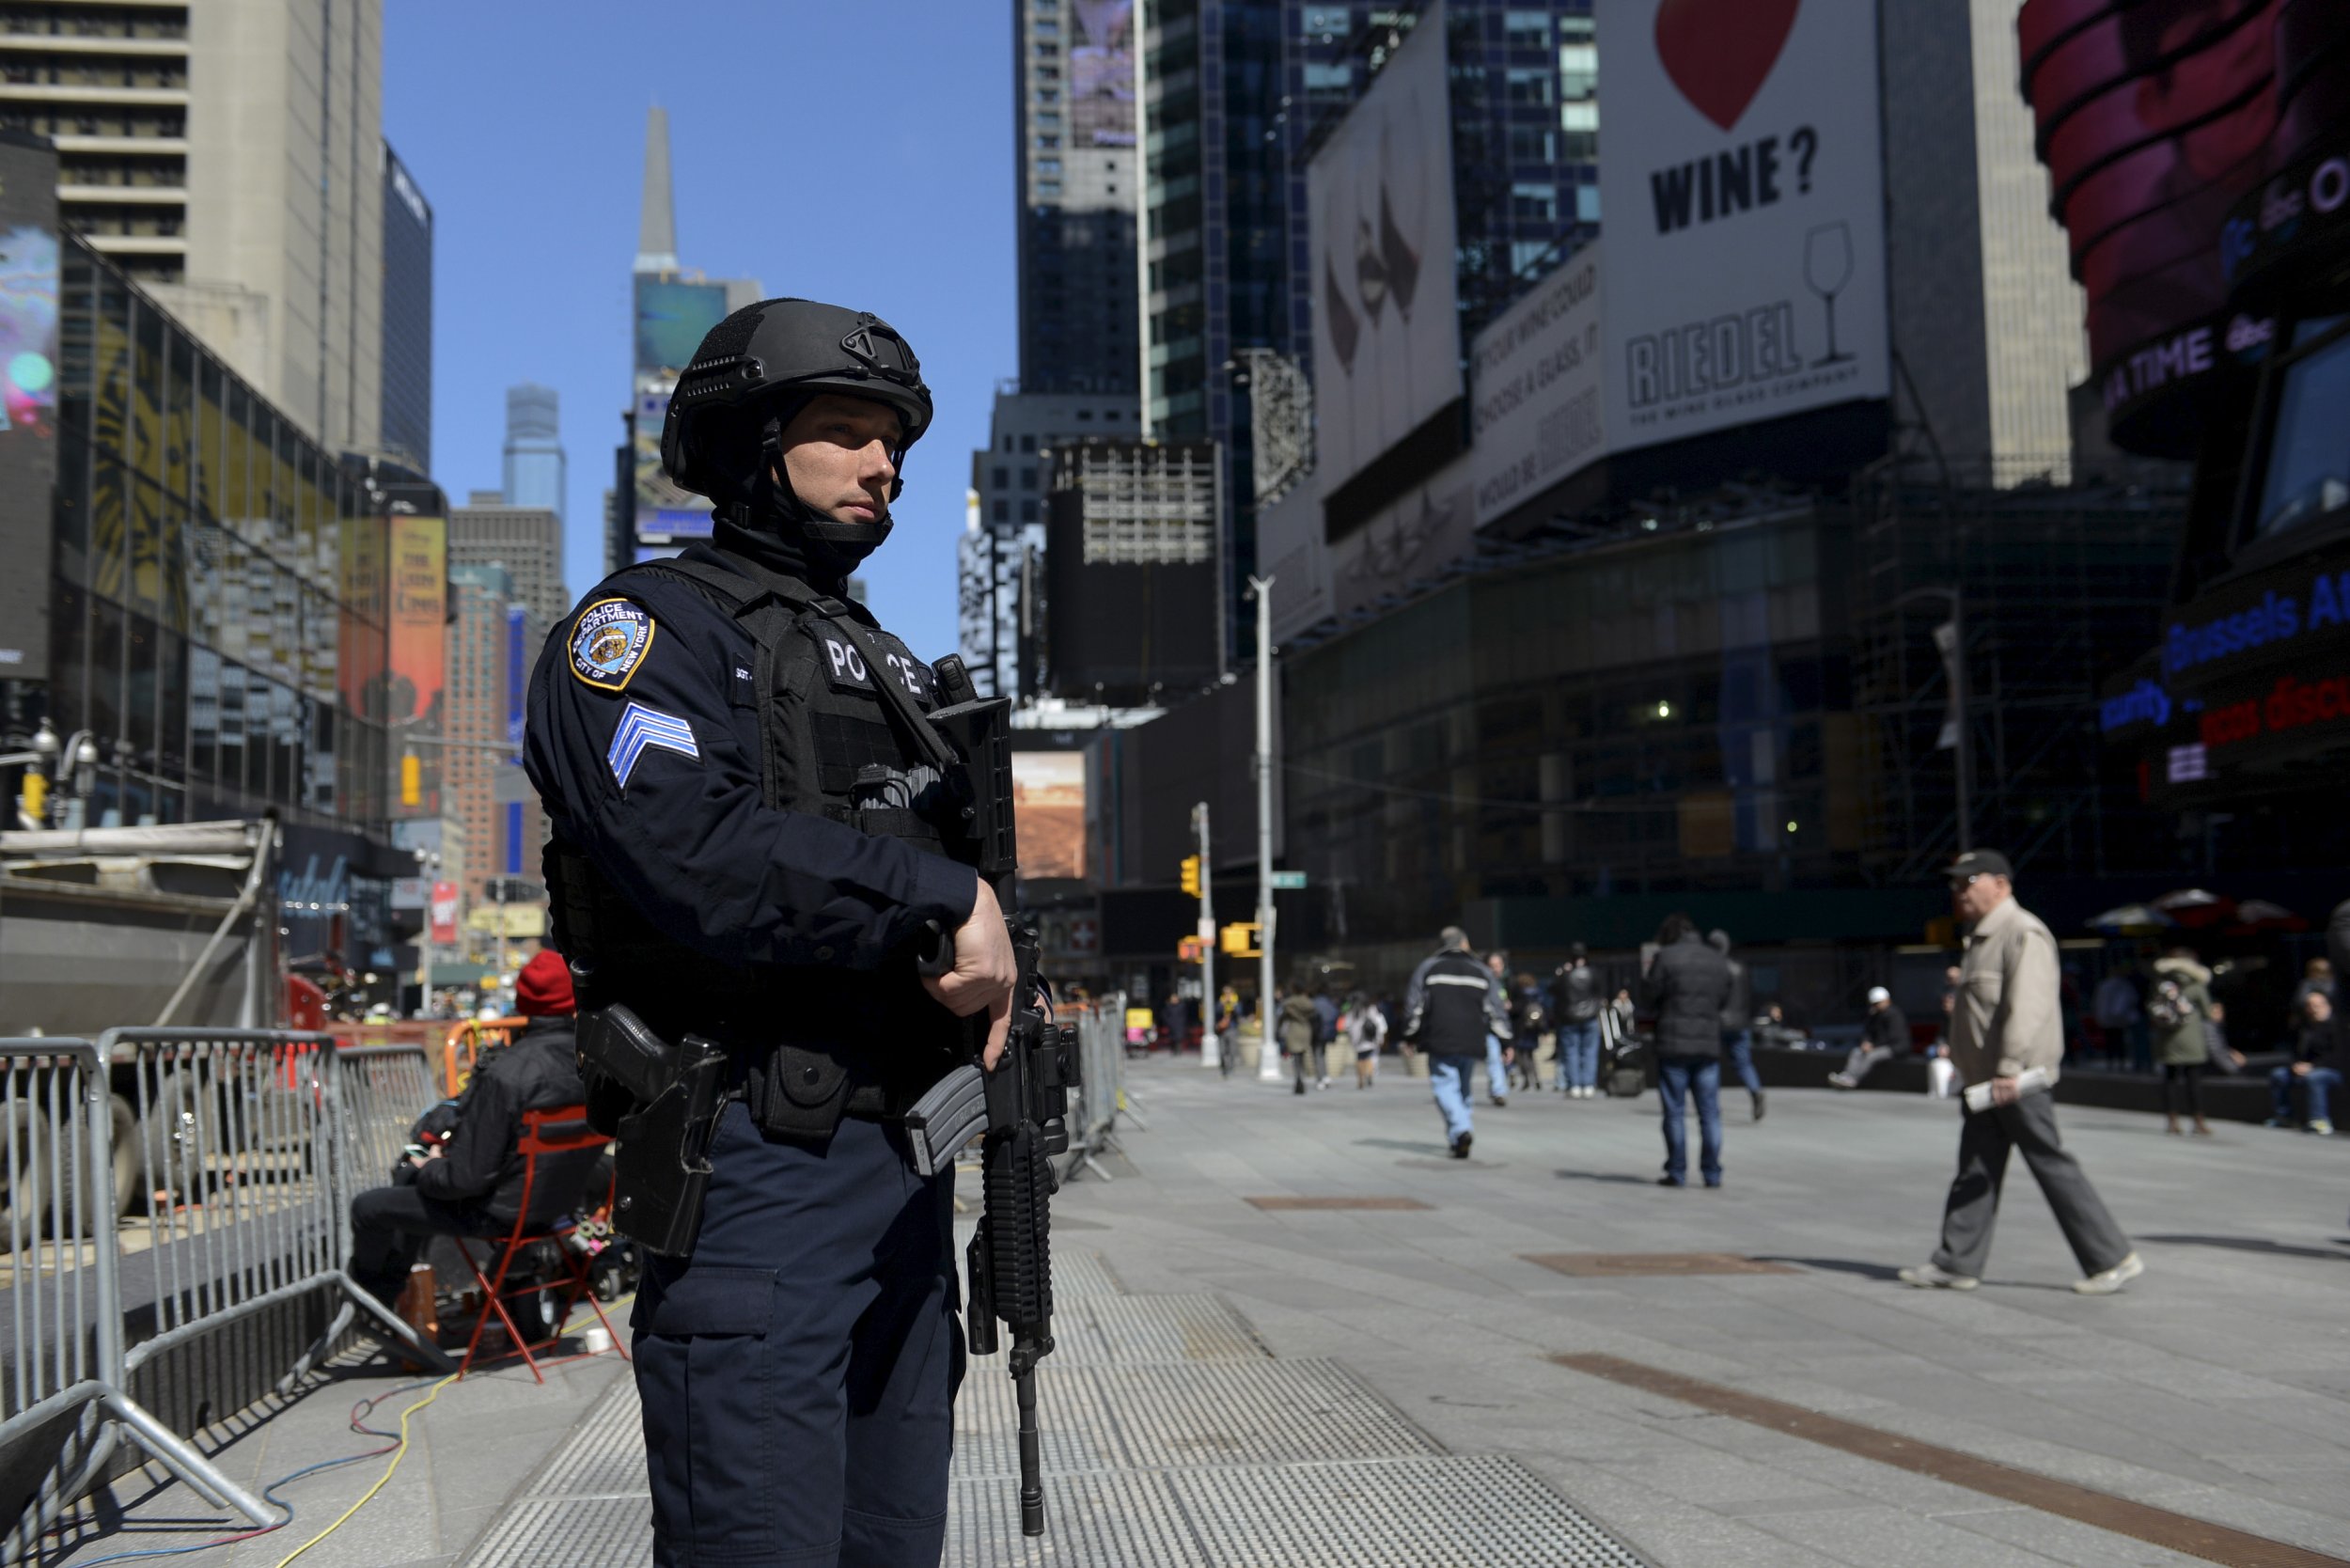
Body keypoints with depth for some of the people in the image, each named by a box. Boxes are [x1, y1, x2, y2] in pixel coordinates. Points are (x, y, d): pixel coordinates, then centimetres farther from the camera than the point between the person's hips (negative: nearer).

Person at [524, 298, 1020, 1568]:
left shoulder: (886, 663, 22)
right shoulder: (646, 626, -4)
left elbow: (955, 863, 23)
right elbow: (694, 855, -22)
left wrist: (985, 961, 0)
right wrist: (942, 897, -16)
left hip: (904, 1173, 8)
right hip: (754, 1174, -8)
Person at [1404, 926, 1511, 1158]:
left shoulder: (1427, 969, 4)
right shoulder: (1482, 972, 9)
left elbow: (1414, 1005, 2)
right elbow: (1496, 1009, 6)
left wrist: (1410, 1037, 9)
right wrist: (1504, 1040, 10)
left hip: (1439, 1043, -3)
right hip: (1471, 1043, 3)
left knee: (1445, 1086, -3)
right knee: (1464, 1088, 17)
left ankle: (1461, 1130, -24)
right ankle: (1459, 1134, 19)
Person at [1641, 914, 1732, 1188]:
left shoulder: (1665, 957, -8)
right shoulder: (1718, 959, 9)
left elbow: (1649, 1000, -4)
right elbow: (1724, 1000, 16)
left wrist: (1645, 976, 12)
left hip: (1673, 1045, -4)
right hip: (1709, 1045, 4)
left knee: (1674, 1113, 3)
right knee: (1710, 1112, 8)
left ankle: (1677, 1173, 4)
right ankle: (1712, 1173, 8)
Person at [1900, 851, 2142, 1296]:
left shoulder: (2023, 934, -14)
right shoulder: (1982, 938, 19)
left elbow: (2028, 1005, -25)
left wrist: (2010, 1068, -32)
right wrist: (1960, 1055, 22)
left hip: (2018, 1081, -10)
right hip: (1984, 1082, 10)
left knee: (2052, 1166, -5)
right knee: (1975, 1172, 10)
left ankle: (2113, 1259, 4)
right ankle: (1957, 1264, 13)